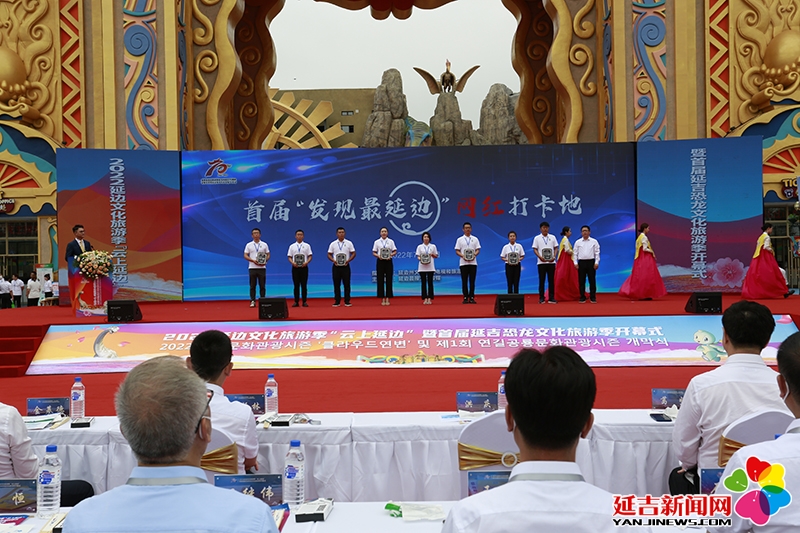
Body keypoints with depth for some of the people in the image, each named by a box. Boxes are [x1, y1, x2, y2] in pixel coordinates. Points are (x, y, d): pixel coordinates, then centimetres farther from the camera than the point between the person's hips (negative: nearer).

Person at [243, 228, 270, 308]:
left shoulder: (264, 244, 6)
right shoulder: (249, 245, 4)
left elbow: (268, 255, 9)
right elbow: (245, 255, 0)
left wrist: (265, 261, -11)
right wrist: (253, 260, -15)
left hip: (262, 268, 1)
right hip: (252, 268, -1)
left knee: (262, 285, 2)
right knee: (252, 285, 1)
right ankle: (252, 301, 5)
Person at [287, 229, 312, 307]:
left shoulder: (307, 246, 4)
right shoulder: (292, 246, 7)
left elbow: (310, 256, 1)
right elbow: (289, 257, 6)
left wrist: (306, 262, -17)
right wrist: (292, 262, -14)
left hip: (304, 267, -1)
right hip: (295, 267, 1)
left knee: (304, 285, 0)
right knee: (296, 285, 2)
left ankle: (304, 301, 5)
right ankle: (296, 301, 7)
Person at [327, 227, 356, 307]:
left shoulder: (349, 243, 2)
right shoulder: (333, 244, 5)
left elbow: (353, 253, 3)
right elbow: (329, 254, 6)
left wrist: (348, 260, -13)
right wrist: (333, 260, -13)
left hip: (345, 266, -1)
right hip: (336, 266, 1)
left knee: (346, 284, 0)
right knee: (336, 284, 3)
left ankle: (347, 301, 6)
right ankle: (337, 301, 8)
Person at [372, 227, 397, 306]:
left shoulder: (391, 241, 5)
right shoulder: (377, 242, 5)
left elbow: (395, 251, 3)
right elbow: (374, 252, 4)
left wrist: (391, 255, -17)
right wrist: (378, 256, -16)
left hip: (388, 261, 0)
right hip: (380, 261, 0)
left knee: (389, 280, 0)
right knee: (380, 280, 0)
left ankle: (387, 298, 6)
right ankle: (382, 298, 6)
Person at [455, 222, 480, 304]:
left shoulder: (475, 239, 8)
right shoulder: (460, 239, 4)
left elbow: (478, 250, 6)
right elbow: (457, 251, 1)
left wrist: (474, 254, -15)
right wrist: (462, 256, -17)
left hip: (473, 263, 1)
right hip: (463, 263, -1)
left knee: (472, 281, 2)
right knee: (464, 281, 1)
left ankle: (471, 297, 6)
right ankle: (465, 297, 5)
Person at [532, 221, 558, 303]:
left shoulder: (552, 237, 8)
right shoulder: (537, 238, 3)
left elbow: (556, 248, 8)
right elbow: (535, 249, 0)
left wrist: (554, 257, -8)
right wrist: (540, 257, -16)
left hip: (551, 262, 1)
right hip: (541, 262, -1)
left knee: (551, 280, 3)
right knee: (541, 280, 1)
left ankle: (551, 298, 8)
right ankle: (541, 298, 5)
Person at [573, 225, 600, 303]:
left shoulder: (594, 241, 4)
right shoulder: (578, 242, 6)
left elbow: (597, 252, 2)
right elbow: (575, 253, 6)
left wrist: (596, 262, -5)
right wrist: (575, 263, -2)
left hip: (591, 262, -1)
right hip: (581, 262, 1)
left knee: (592, 280, 1)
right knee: (581, 281, 3)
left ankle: (593, 297, 7)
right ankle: (582, 298, 10)